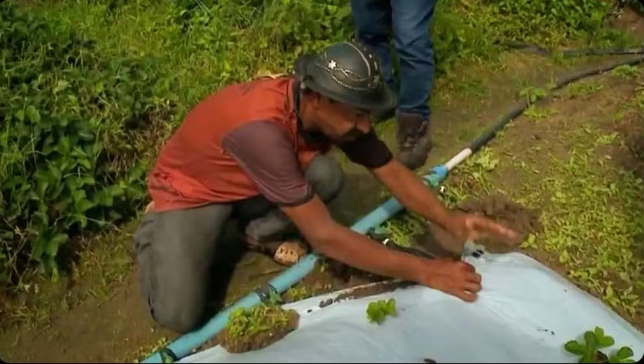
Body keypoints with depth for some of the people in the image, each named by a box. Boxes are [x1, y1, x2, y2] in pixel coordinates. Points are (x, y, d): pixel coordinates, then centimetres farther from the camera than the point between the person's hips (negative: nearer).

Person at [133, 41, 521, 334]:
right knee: (181, 316, -20)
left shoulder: (334, 107, -20)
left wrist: (452, 221, -23)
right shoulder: (261, 127, -42)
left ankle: (260, 232, 5)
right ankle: (156, 232, 10)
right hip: (190, 189, -5)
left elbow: (394, 173, -8)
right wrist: (423, 271, -36)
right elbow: (325, 236, -40)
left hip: (247, 183, 5)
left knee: (327, 176, -24)